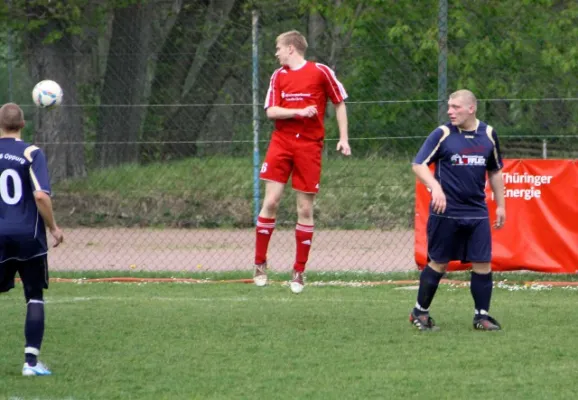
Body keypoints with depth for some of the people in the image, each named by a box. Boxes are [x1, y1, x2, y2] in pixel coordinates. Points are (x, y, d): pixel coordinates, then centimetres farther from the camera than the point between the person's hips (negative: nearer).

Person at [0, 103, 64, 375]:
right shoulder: (31, 153, -6)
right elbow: (41, 195, -15)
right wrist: (53, 228, -3)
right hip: (29, 236, -2)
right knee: (35, 298, 7)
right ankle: (31, 361, 0)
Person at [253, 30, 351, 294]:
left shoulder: (321, 72, -1)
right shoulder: (278, 76, 9)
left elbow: (339, 104, 7)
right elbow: (271, 111, 1)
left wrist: (343, 138, 1)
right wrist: (299, 112, -15)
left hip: (309, 146, -2)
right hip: (281, 143, 2)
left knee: (305, 209, 0)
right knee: (271, 201, -6)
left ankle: (299, 272, 8)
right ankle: (260, 265, 5)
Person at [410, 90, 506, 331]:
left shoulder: (488, 134, 7)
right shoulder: (442, 134, -5)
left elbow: (495, 172, 18)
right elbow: (418, 164, -8)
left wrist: (500, 205, 15)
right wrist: (435, 187, -25)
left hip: (477, 213, 3)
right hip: (446, 212, -3)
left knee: (483, 263, -2)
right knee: (438, 263, 3)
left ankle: (482, 315, 8)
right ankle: (420, 312, 17)